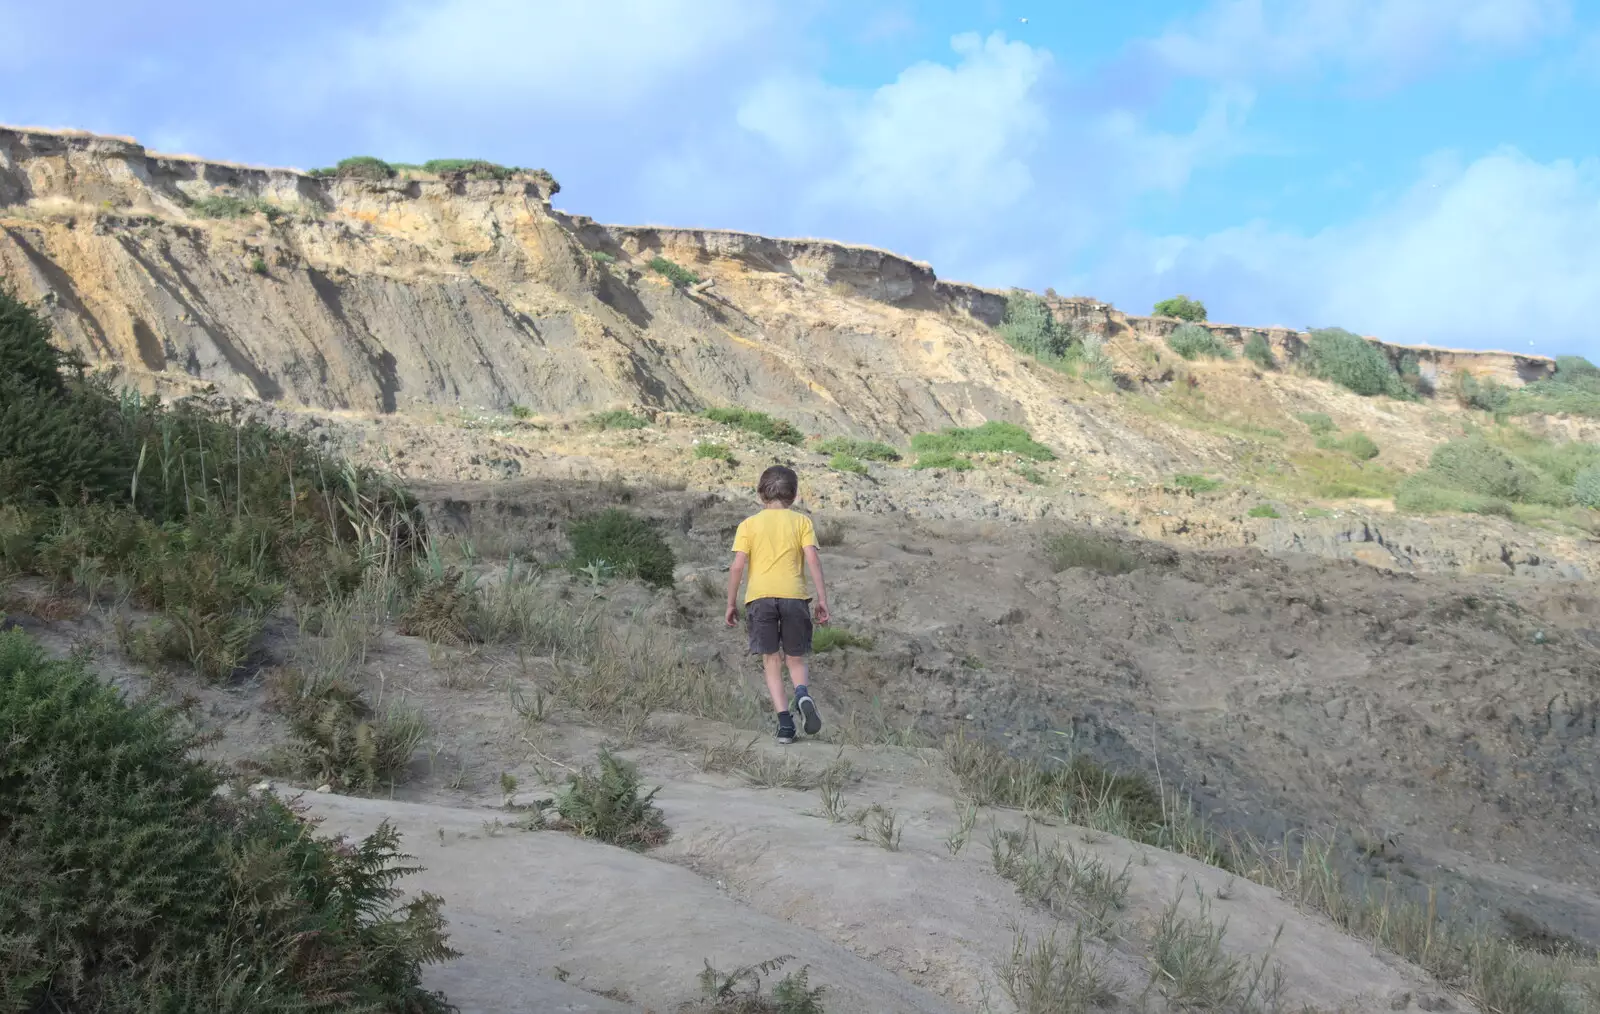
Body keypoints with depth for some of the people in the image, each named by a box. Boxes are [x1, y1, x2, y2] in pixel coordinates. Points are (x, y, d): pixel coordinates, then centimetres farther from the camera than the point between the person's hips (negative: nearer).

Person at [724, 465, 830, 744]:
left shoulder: (749, 524, 10)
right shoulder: (801, 521, 10)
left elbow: (738, 565, 2)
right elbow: (812, 559, -1)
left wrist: (731, 603, 8)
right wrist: (822, 598, 0)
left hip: (760, 596, 0)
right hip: (794, 595, 0)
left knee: (771, 662, 5)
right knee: (796, 660, 12)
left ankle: (784, 721, -10)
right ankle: (803, 695, -20)